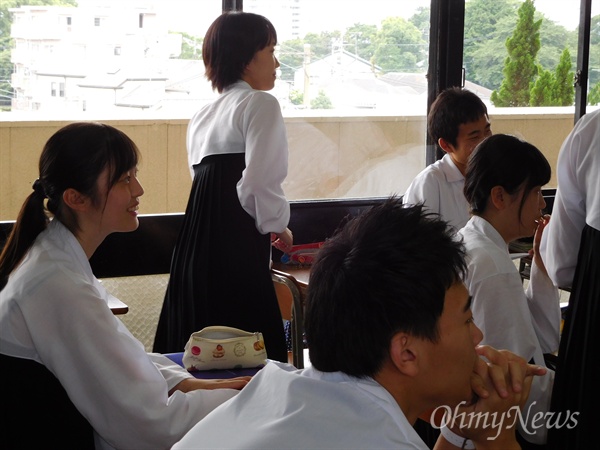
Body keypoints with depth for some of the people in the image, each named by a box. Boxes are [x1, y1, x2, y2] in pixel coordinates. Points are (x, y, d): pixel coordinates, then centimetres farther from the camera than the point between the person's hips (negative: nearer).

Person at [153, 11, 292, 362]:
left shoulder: (204, 116, 22)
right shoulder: (261, 104, -3)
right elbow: (259, 182, -15)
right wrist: (278, 225, 3)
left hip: (196, 243, 9)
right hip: (236, 245, -9)